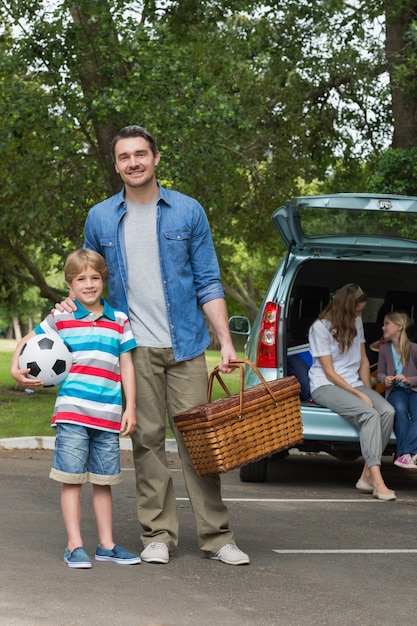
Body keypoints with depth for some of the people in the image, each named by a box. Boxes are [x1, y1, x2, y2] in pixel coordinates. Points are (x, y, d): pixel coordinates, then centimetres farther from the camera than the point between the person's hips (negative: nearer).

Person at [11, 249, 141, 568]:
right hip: (72, 413, -2)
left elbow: (126, 365, 10)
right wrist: (16, 369, -2)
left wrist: (130, 407, 5)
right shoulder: (60, 319, 3)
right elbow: (27, 341, 15)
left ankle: (107, 544, 17)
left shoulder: (119, 320, 9)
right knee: (72, 480, -2)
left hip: (108, 417, 3)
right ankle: (75, 545, 2)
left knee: (103, 481, 10)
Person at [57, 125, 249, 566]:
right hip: (134, 347, 1)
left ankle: (215, 536, 3)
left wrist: (225, 342, -3)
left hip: (185, 345, -1)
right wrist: (73, 305, 0)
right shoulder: (101, 218, 6)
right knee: (147, 440, 3)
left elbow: (208, 283, 3)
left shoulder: (188, 212, 3)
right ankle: (157, 534, 10)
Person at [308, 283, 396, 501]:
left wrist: (367, 390, 3)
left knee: (387, 411, -24)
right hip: (325, 387, -7)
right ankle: (377, 480, -39)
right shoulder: (321, 327, -8)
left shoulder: (356, 322, 13)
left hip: (354, 384, 7)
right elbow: (329, 372, -11)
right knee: (369, 413, -33)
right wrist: (360, 395, -16)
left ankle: (367, 475, -24)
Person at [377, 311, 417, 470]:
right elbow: (380, 373, 14)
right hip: (395, 390, 1)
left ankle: (404, 454, -42)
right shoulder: (384, 349, 4)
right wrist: (385, 379, -8)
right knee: (399, 409, -35)